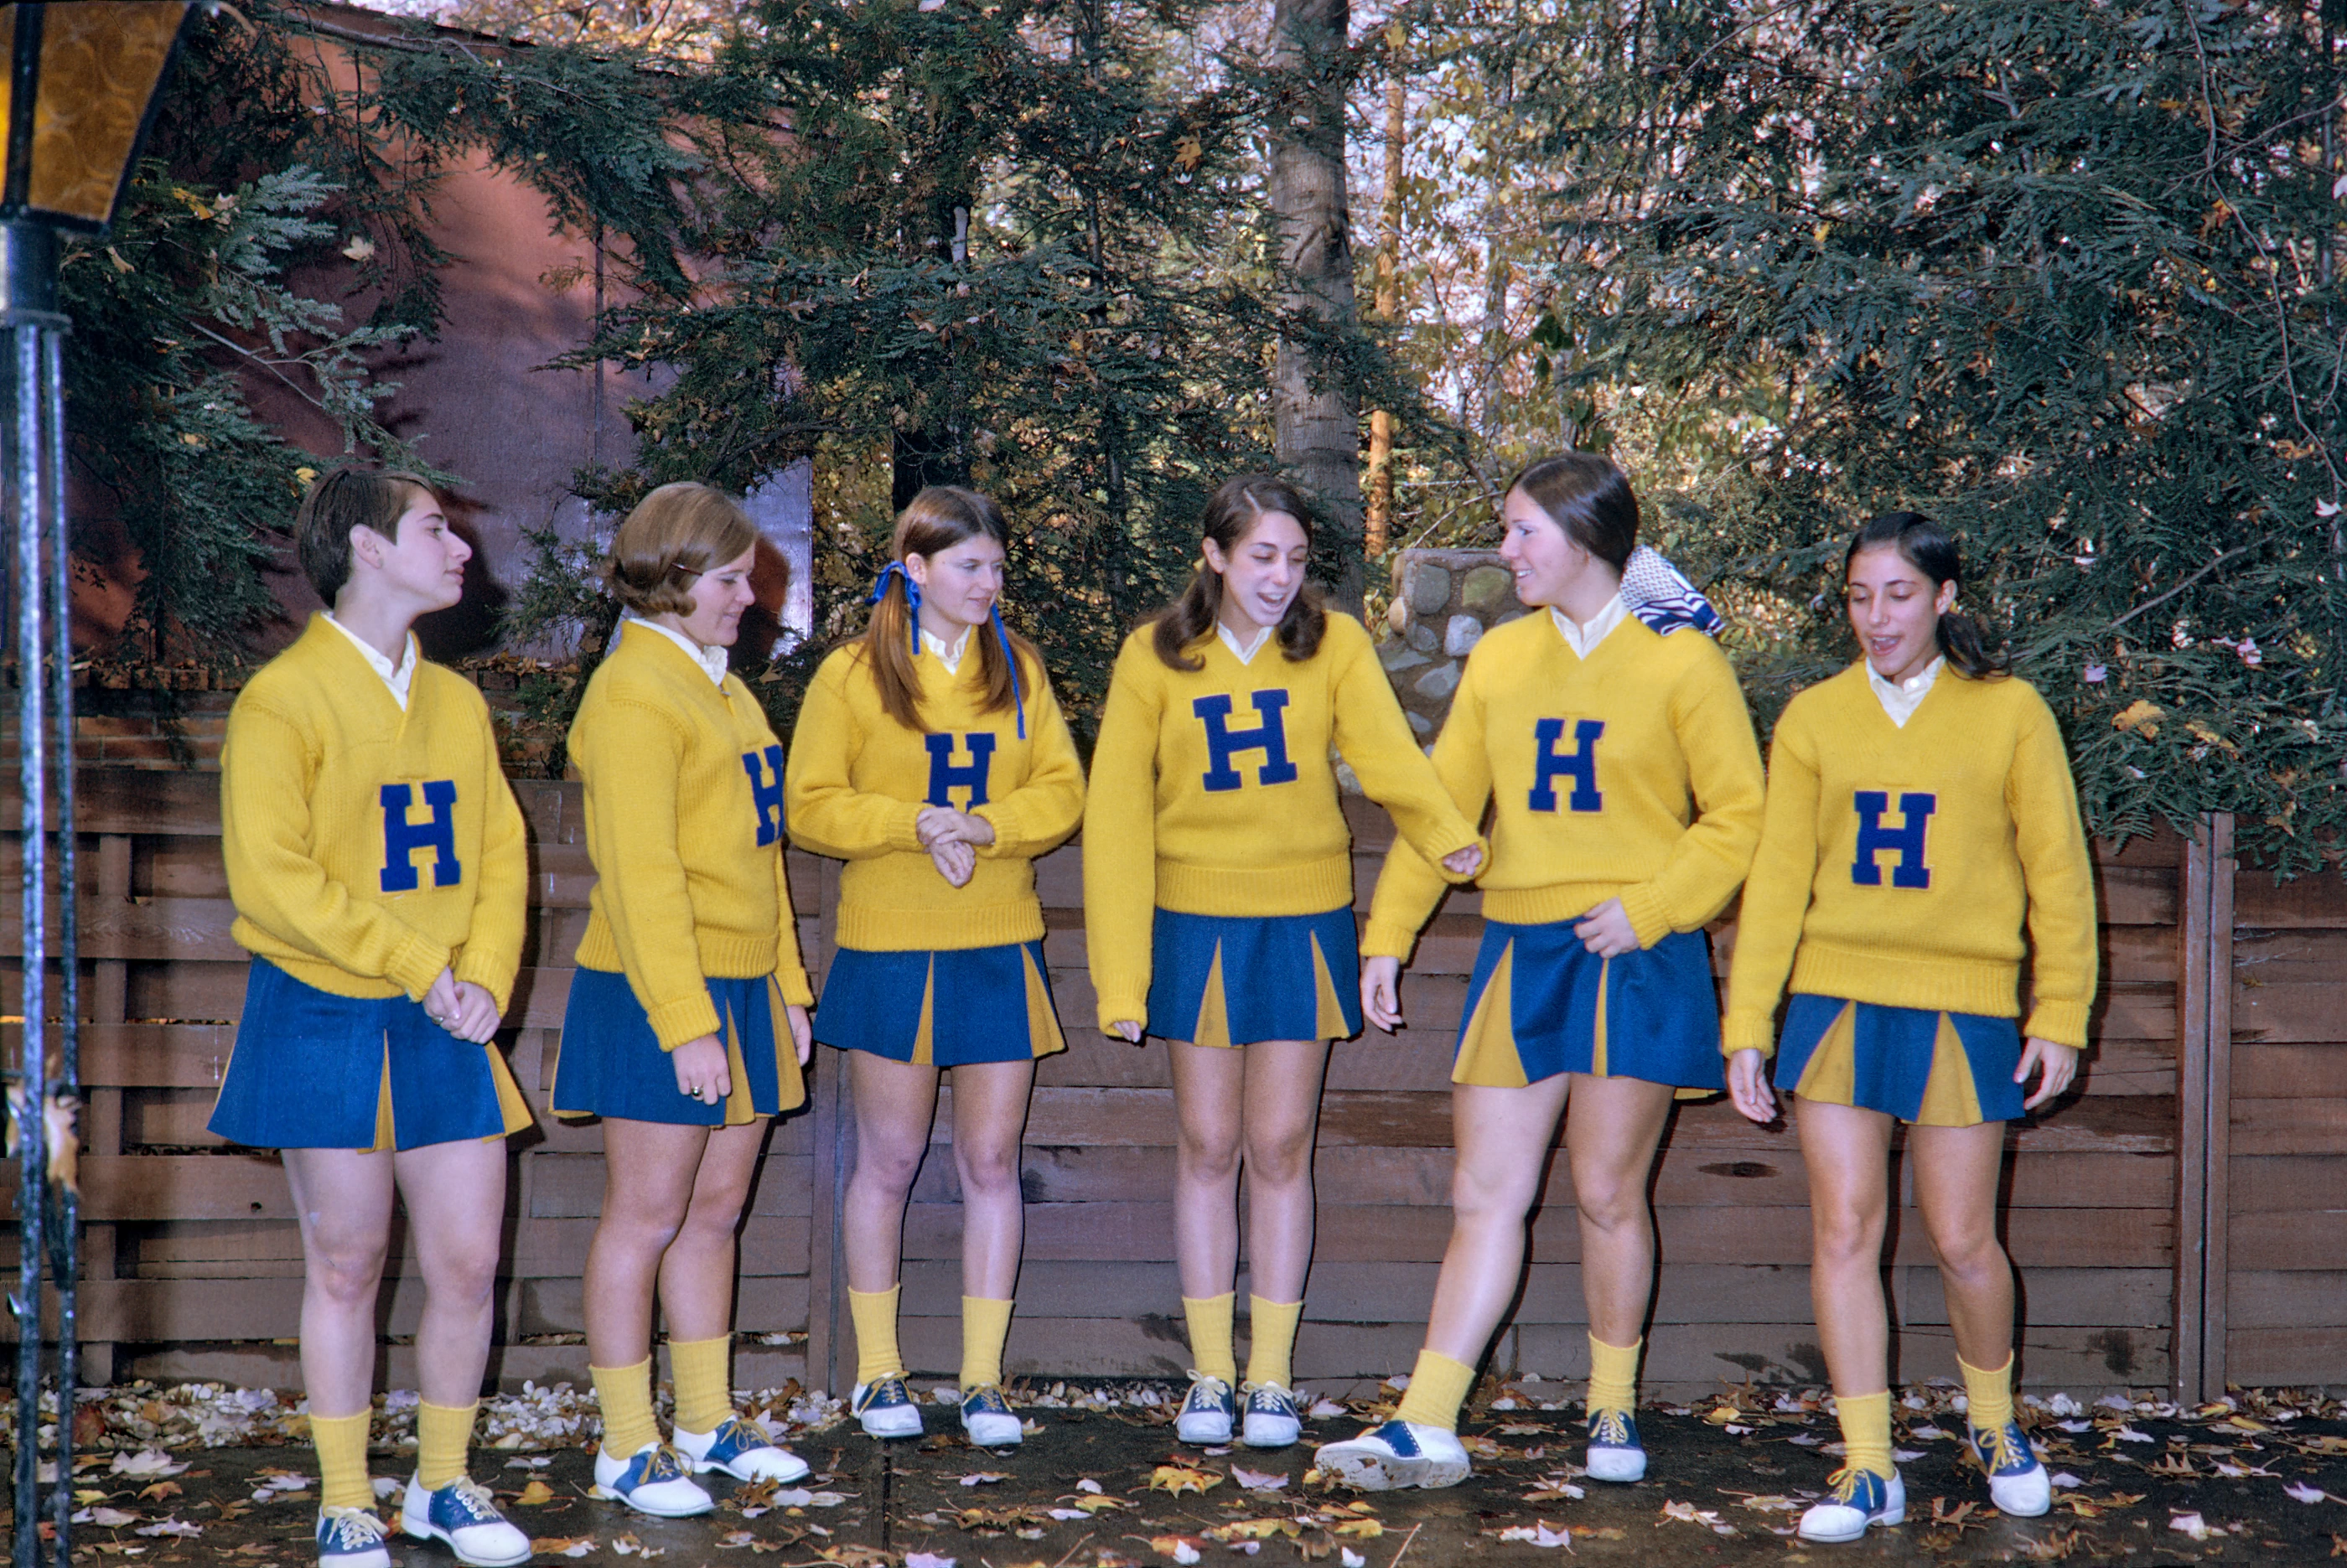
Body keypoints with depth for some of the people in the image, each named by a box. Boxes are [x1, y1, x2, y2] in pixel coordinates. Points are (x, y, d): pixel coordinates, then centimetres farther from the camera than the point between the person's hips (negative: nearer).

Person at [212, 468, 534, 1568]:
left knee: (467, 1263, 4)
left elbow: (500, 853, 10)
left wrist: (483, 979, -6)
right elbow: (271, 878, -16)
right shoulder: (283, 699, -9)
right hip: (325, 1022, -5)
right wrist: (421, 968, -16)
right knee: (346, 1269, 5)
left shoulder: (456, 701, 10)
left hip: (445, 1027, 5)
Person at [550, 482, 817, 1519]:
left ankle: (709, 1422, 24)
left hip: (742, 990, 8)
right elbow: (639, 876, -19)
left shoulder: (719, 686, 15)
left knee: (716, 1210, 13)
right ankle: (627, 1450, 9)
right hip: (659, 996, -8)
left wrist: (787, 986, 17)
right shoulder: (632, 694, -13)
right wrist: (686, 1024, -21)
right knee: (647, 1217, 0)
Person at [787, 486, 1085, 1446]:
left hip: (1000, 949, 3)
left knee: (991, 1161, 4)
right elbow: (811, 807, -5)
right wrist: (916, 823, -19)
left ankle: (983, 1380, 12)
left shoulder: (1017, 669, 8)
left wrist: (981, 826, -16)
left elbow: (1062, 791, 2)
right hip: (888, 946, -2)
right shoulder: (853, 674, -1)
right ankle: (878, 1375, 19)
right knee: (888, 1161, 7)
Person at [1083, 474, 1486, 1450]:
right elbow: (1117, 817, -4)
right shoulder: (1154, 659, -4)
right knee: (1208, 1148, 7)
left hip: (1304, 926, 0)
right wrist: (1120, 975, -10)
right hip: (1196, 927, 0)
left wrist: (1451, 837, -42)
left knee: (1280, 1149, 6)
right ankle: (1210, 1377, 17)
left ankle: (1272, 1378, 16)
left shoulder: (1335, 646, -4)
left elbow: (1387, 754, -20)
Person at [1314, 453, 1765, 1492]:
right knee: (1486, 1197, 1)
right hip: (1521, 951, 4)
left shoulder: (1679, 658, -3)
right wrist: (1387, 937, 8)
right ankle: (1428, 1426, 1)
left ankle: (1614, 1409, 22)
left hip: (1635, 959, -4)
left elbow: (1739, 813, -3)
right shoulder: (1500, 657, 9)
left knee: (1609, 1193, 4)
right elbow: (1442, 802, 12)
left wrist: (1649, 906, -13)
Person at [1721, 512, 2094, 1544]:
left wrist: (2062, 1014, -2)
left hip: (1963, 1008, -2)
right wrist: (1747, 1022, 0)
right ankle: (1868, 1471, 7)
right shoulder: (1814, 719, 5)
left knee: (1961, 1241, 4)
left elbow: (2058, 871, 3)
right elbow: (1777, 876, 4)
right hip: (1836, 1001, 2)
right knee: (1844, 1229, -2)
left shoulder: (2008, 712, 1)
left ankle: (1994, 1424, 32)